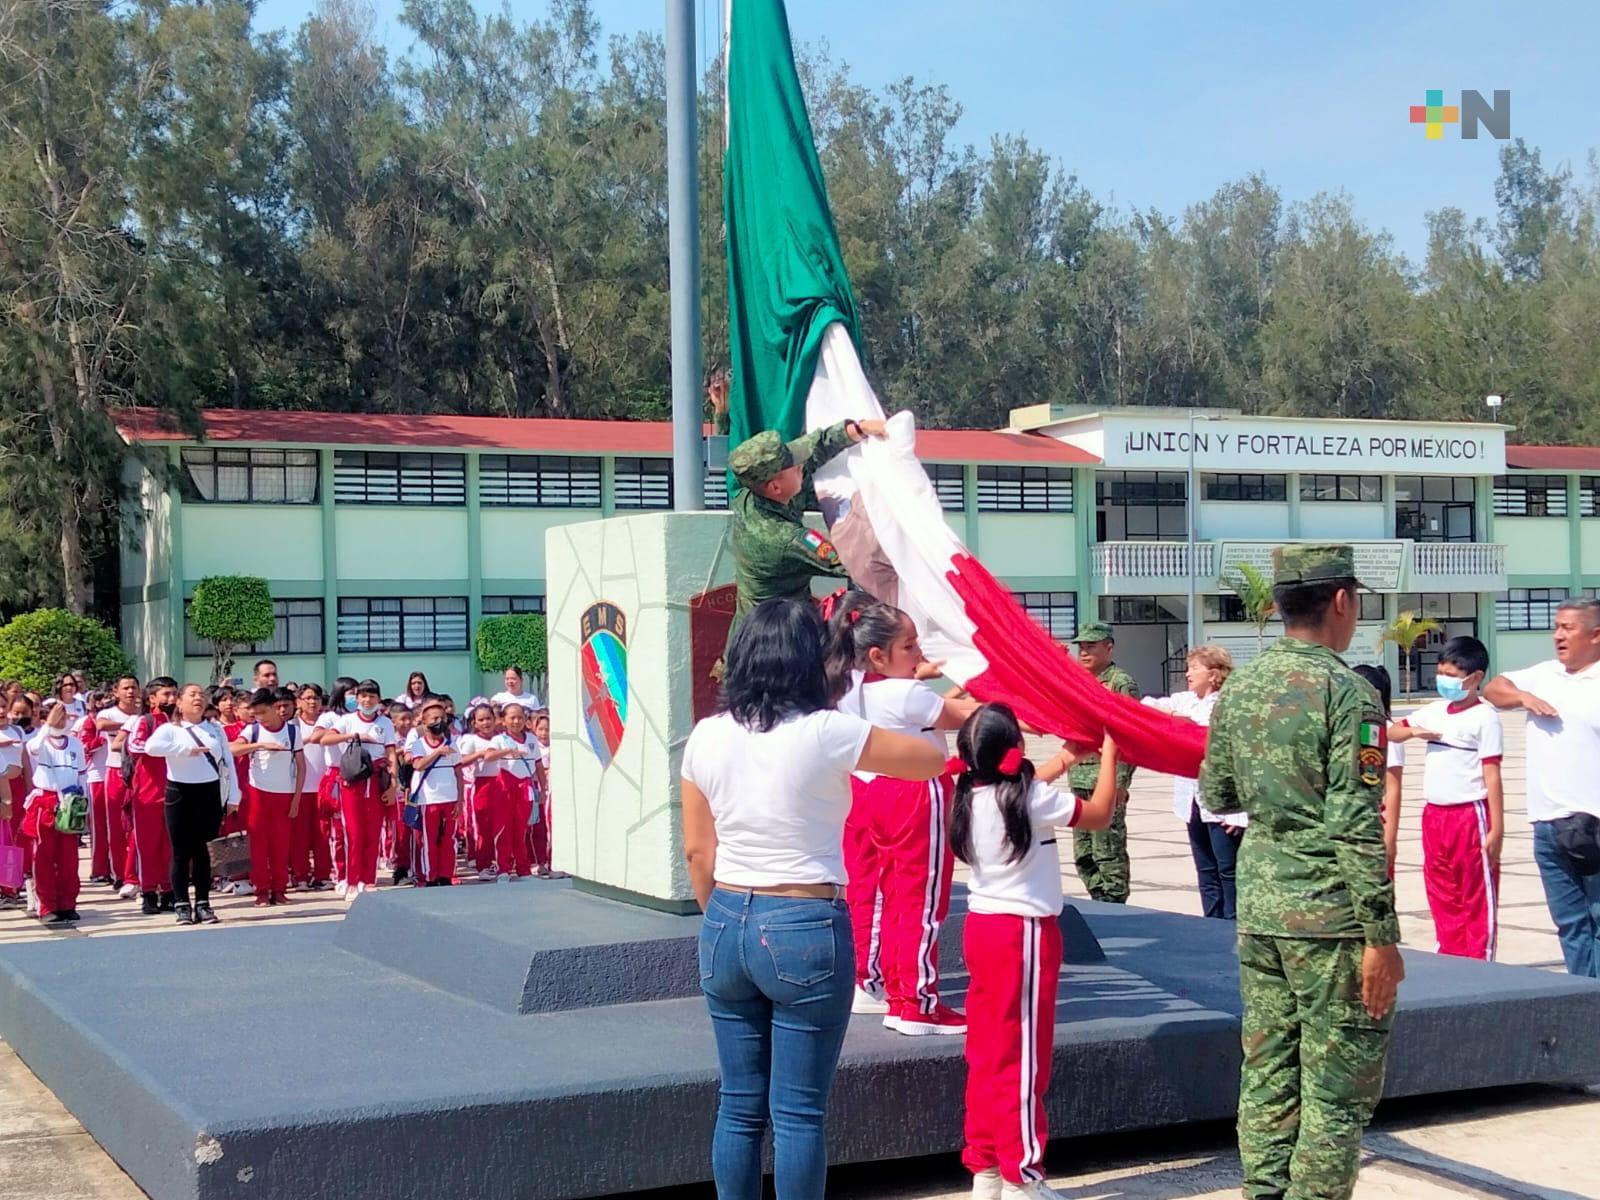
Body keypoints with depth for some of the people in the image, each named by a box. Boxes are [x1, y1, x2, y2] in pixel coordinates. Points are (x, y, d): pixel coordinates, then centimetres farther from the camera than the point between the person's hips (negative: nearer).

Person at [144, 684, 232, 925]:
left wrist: (232, 797, 1)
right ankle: (183, 905, 6)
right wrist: (186, 749, -25)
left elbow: (228, 762, 8)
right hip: (180, 794, -2)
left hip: (210, 793, 3)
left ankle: (203, 904, 13)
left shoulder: (216, 729, 10)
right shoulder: (170, 729, -1)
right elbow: (150, 746, -22)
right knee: (181, 851, 0)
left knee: (202, 850, 7)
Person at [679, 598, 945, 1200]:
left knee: (739, 1104, 13)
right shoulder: (826, 733, -12)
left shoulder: (707, 737, 1)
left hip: (727, 926, 5)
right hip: (806, 930, -5)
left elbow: (697, 851, 7)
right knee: (798, 1112, 2)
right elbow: (932, 760, 0)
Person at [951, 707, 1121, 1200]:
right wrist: (1108, 754, 6)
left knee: (987, 1054, 13)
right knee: (1022, 1059, 1)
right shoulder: (1030, 798, -18)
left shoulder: (971, 796, 3)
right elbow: (1100, 814, -5)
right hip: (1023, 933, -8)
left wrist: (1066, 759, 29)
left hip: (983, 926, 8)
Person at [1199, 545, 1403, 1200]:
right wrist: (1382, 937, -13)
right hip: (1331, 919, -6)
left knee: (1267, 1079, 13)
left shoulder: (1239, 687, 6)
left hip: (1259, 908, 7)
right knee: (1336, 1094, 2)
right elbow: (1358, 829, -17)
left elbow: (1216, 796, 17)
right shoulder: (1346, 692, -13)